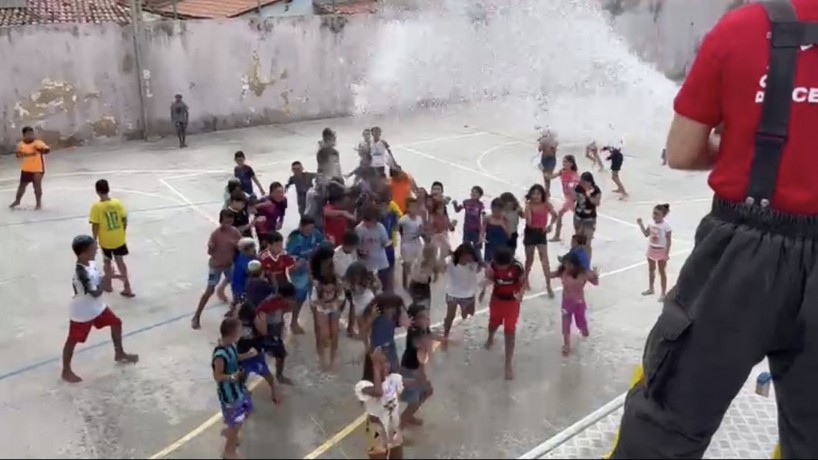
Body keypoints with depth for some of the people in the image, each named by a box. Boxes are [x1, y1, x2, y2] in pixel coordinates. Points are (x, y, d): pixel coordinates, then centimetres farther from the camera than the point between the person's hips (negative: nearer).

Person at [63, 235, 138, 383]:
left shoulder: (90, 264, -6)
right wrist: (106, 277, -25)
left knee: (116, 323, 18)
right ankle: (66, 371, 25)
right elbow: (96, 293, -30)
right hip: (81, 313, -9)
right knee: (73, 340, 9)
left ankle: (119, 354, 36)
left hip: (96, 307, 9)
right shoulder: (81, 272, -34)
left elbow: (97, 279, 9)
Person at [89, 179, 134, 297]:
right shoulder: (118, 203, -9)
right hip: (119, 239, 3)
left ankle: (108, 284, 37)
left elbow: (95, 226, -15)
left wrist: (94, 240, -1)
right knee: (120, 261, 17)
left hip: (105, 241, -3)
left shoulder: (96, 207, -18)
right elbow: (124, 220, -3)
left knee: (107, 262, 20)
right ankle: (127, 287, 16)